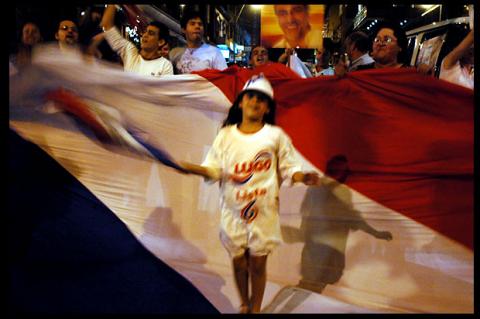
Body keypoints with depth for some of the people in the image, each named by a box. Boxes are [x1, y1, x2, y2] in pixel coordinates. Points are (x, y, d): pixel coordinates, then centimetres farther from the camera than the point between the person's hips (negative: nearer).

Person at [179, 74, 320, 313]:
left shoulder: (276, 136, 0)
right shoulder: (225, 135, 4)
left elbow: (288, 168, 0)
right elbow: (213, 170, 2)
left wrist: (303, 177, -20)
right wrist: (189, 168, -14)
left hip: (264, 211, -2)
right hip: (233, 210, 2)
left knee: (258, 264, 6)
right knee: (239, 262, 12)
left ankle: (256, 309, 27)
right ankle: (244, 305, 35)